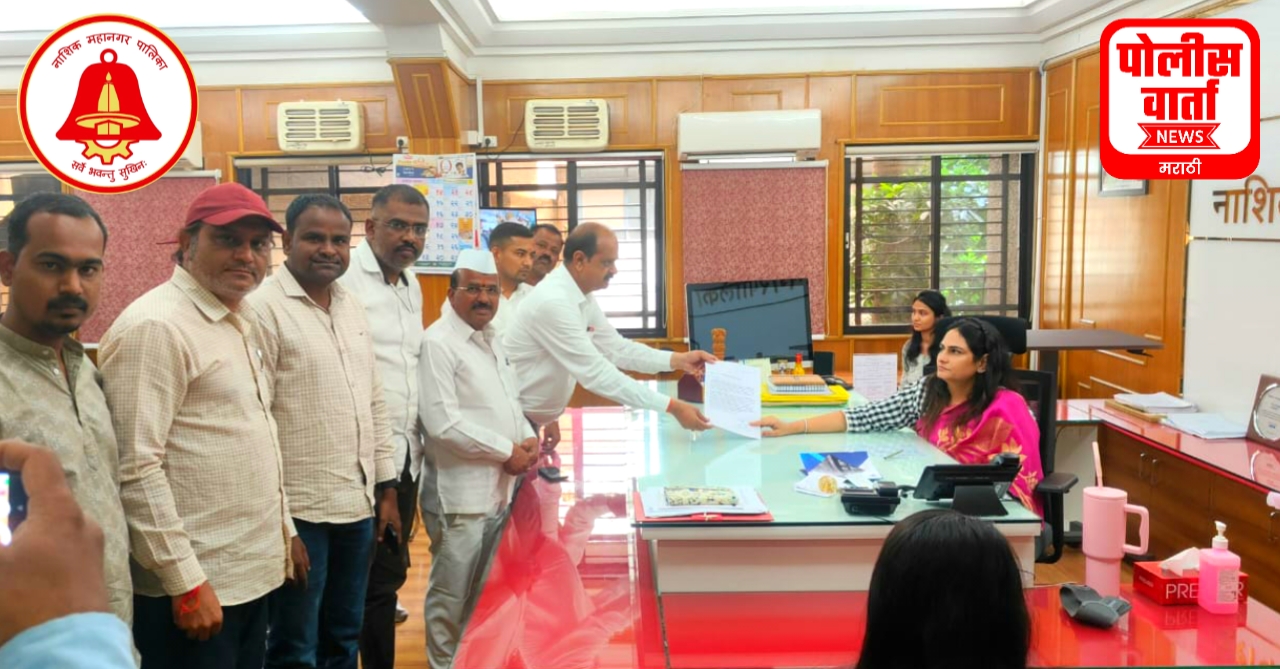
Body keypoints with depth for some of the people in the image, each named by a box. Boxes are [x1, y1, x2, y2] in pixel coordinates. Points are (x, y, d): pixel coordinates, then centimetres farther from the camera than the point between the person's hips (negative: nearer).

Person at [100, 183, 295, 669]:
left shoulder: (240, 323, 12)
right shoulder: (154, 326, -16)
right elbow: (136, 469, -20)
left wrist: (285, 528, 17)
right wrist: (185, 583, -20)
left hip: (253, 572, 9)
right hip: (195, 583, -8)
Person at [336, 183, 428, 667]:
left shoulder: (412, 283, 14)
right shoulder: (344, 279, -13)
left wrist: (415, 437, 15)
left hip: (406, 452, 8)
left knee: (389, 572, 15)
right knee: (378, 578, 1)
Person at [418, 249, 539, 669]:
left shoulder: (492, 338, 13)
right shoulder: (438, 342, -14)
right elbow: (443, 422, -22)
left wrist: (527, 437, 1)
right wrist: (507, 451, -15)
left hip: (500, 488, 8)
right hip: (461, 492, -8)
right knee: (452, 594, 3)